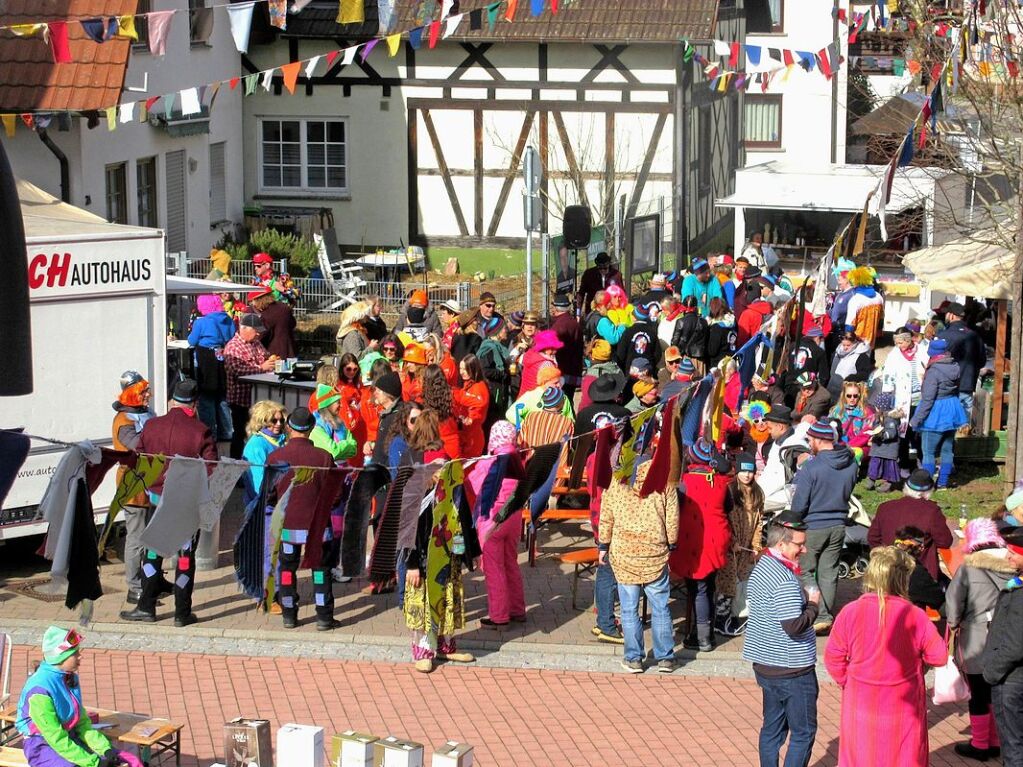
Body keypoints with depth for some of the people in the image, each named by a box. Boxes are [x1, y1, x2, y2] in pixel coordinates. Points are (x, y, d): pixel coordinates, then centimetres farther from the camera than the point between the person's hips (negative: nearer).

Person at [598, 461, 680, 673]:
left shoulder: (615, 483, -5)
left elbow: (606, 519, 0)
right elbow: (672, 520, -1)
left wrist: (604, 547, 12)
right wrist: (671, 545, 13)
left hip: (623, 554, 0)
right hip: (655, 555, 0)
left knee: (629, 609, 8)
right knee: (660, 609, 11)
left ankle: (633, 658, 11)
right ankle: (664, 658, 16)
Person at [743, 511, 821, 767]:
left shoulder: (760, 568, 7)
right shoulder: (786, 581, -23)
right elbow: (794, 626, -27)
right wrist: (812, 604, -13)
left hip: (765, 665, 9)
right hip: (792, 670, -9)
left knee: (772, 727, 16)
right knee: (803, 733, 2)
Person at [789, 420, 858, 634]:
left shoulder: (811, 468, -22)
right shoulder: (851, 464, -4)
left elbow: (799, 506, -17)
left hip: (813, 527, -5)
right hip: (838, 525, 5)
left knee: (805, 571, 8)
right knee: (829, 572, 15)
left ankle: (821, 616, -3)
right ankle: (827, 617, 20)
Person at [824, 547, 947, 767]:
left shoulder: (850, 612, -13)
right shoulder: (915, 616, -15)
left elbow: (833, 657, -5)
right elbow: (939, 656, -8)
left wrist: (846, 681, 12)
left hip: (861, 706, 1)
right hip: (903, 707, -1)